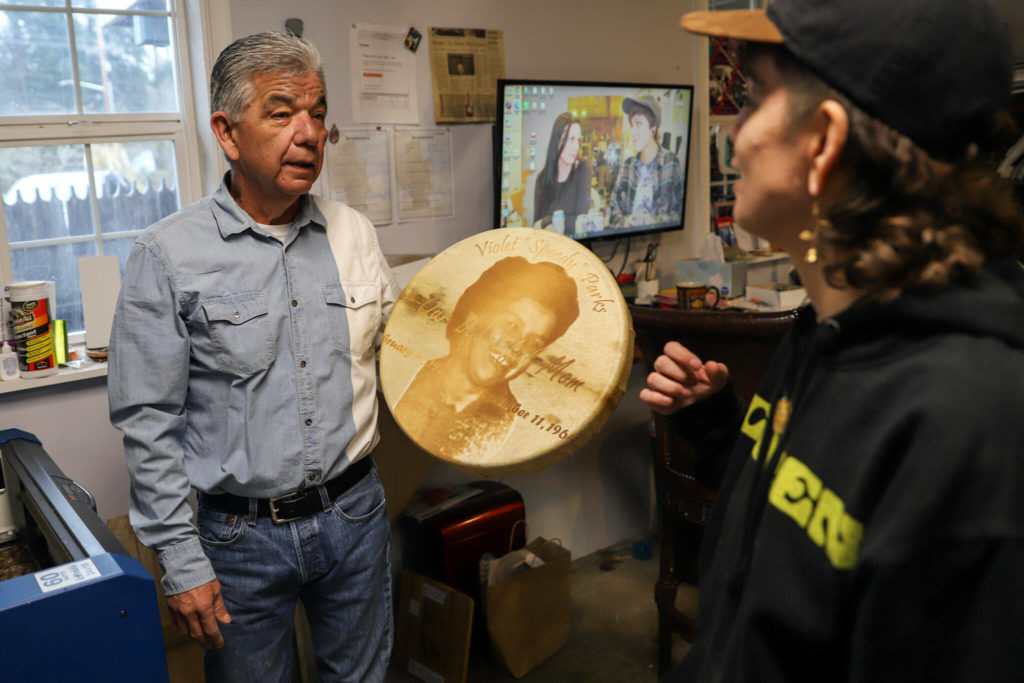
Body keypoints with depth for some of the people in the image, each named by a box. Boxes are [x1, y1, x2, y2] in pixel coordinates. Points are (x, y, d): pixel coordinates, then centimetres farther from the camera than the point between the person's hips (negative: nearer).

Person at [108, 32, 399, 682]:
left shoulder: (353, 232, 0)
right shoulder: (168, 255, -12)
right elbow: (149, 424, -9)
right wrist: (181, 562, -9)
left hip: (355, 510, 4)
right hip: (243, 532, -3)